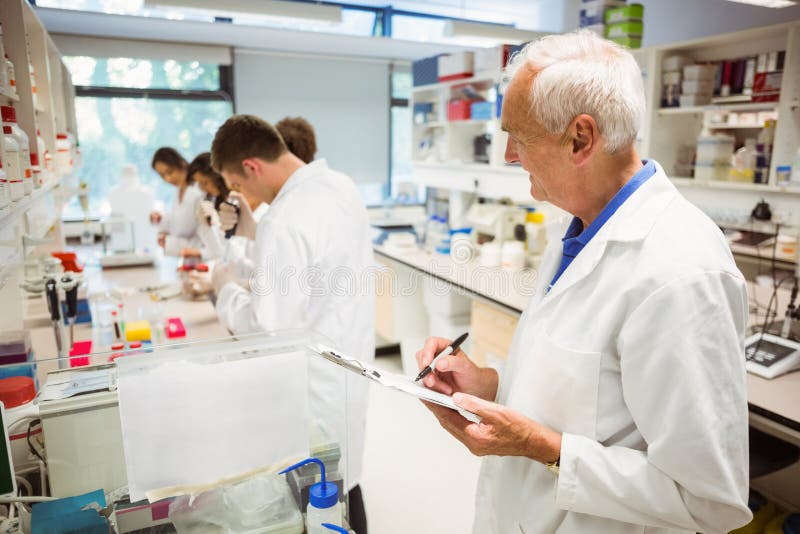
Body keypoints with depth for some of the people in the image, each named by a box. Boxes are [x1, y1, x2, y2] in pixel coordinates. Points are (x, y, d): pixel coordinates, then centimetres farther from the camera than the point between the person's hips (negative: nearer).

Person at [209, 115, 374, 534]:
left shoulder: (286, 220, -28)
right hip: (346, 364, 9)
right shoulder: (339, 185, 0)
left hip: (317, 381, -8)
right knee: (342, 480, 24)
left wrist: (226, 288, -8)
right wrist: (254, 231, 9)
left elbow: (268, 327, -24)